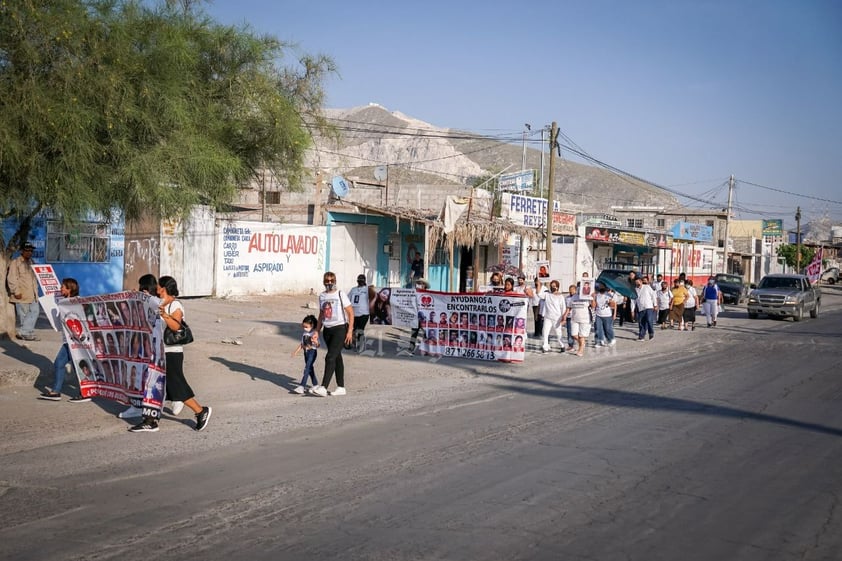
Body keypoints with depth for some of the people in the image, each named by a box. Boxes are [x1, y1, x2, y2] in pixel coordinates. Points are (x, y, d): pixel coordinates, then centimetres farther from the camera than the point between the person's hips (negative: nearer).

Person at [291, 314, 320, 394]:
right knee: (310, 369, 15)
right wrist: (296, 351, 13)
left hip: (312, 352, -8)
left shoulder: (314, 333, -12)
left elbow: (317, 345, -16)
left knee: (307, 369, -13)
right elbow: (302, 343, 17)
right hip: (306, 352, 8)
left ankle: (302, 387, -17)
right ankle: (315, 385, 29)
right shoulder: (304, 333, 8)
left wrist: (315, 341, -37)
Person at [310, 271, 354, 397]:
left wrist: (350, 331, -13)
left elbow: (350, 313, -7)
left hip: (340, 328, -6)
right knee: (337, 358, 11)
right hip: (327, 330, 6)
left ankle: (323, 387, -17)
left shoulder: (340, 294, -6)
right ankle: (341, 387, 17)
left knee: (330, 357, -13)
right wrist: (317, 332, 13)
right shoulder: (322, 296, 11)